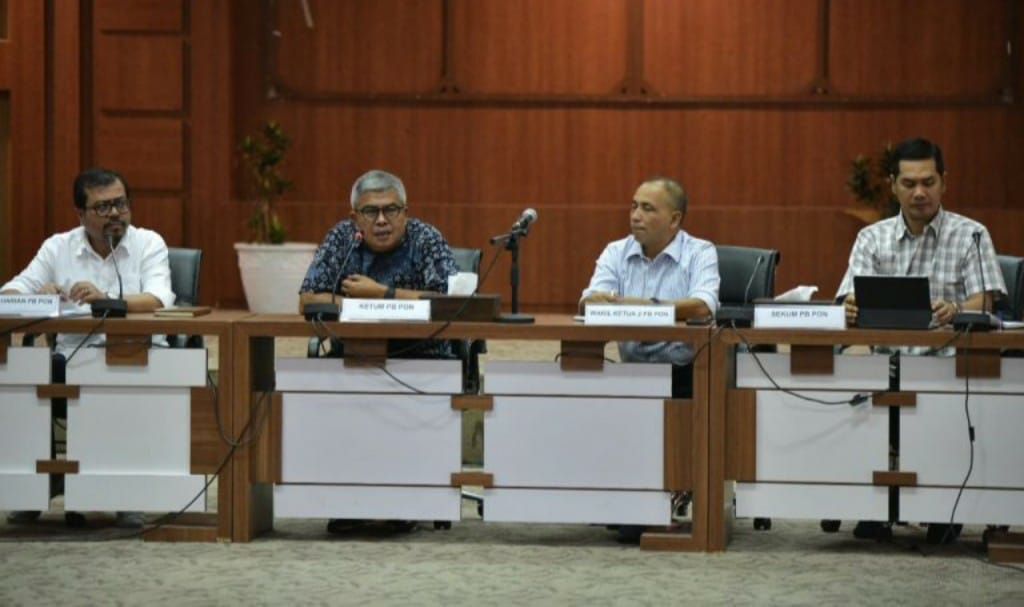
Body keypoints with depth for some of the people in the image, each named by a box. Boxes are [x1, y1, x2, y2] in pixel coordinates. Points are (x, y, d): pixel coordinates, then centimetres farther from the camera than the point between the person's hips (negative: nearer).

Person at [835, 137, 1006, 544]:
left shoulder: (970, 235, 5)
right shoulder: (872, 238, 12)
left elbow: (982, 303, -7)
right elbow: (851, 301, -1)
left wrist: (955, 311, -32)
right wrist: (851, 310, -27)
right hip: (885, 365, 2)